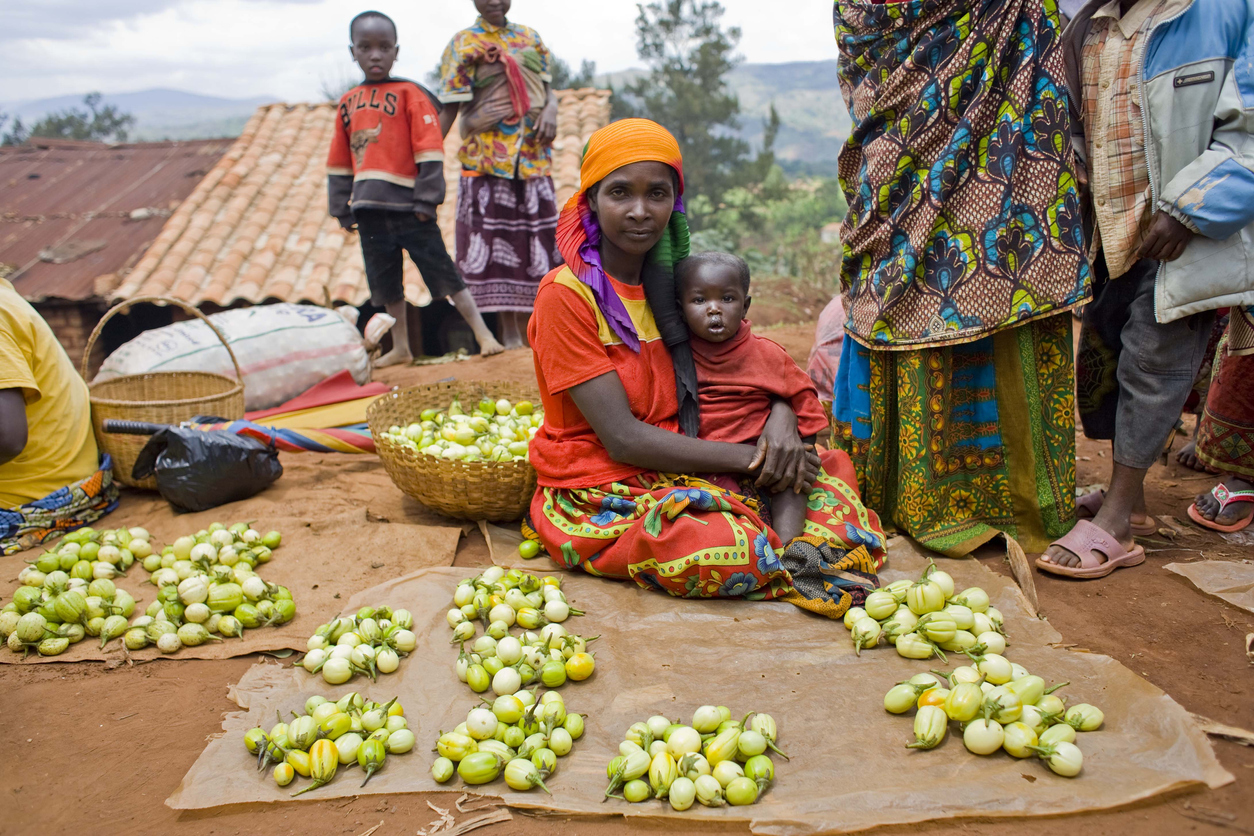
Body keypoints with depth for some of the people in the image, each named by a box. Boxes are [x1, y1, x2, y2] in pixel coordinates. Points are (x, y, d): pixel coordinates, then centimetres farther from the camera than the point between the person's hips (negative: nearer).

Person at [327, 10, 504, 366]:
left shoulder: (409, 94, -2)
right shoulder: (347, 103, 13)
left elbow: (429, 150, -8)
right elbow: (340, 163, 17)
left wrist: (427, 200, -13)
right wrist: (342, 209, 13)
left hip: (409, 206, -5)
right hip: (369, 210, 5)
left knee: (443, 272, -3)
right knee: (385, 283, 13)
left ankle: (484, 334, 3)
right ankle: (400, 348, 26)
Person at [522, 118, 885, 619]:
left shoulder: (673, 282, 7)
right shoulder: (566, 295, -13)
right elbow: (622, 438, -18)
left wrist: (781, 415, -12)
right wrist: (751, 457, -18)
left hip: (678, 472, 7)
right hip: (599, 494, -7)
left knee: (828, 465, -3)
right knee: (721, 549, -32)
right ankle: (793, 573, -6)